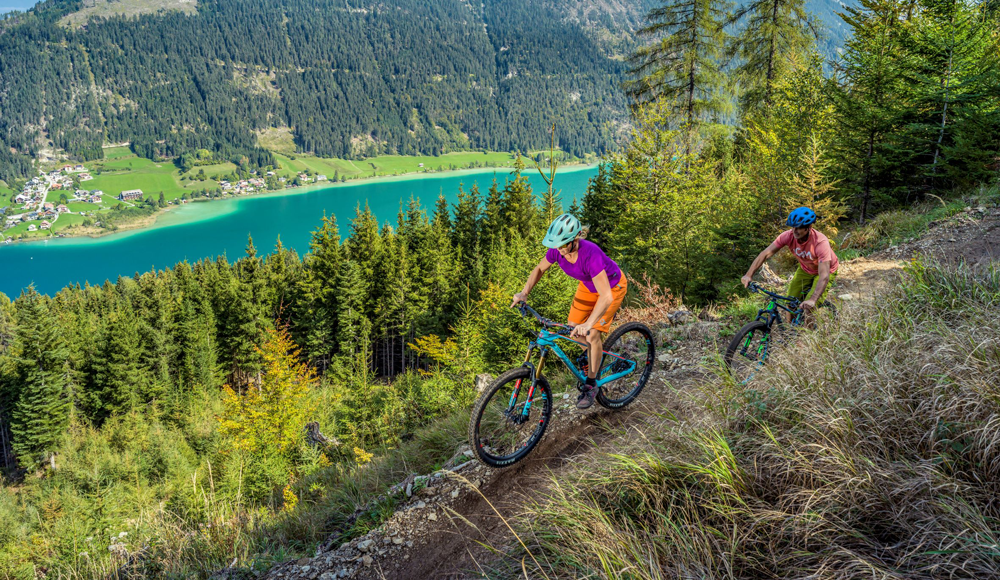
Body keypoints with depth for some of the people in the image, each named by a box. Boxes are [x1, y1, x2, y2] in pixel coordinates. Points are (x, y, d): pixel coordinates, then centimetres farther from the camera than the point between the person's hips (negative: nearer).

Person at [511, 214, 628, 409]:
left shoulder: (590, 254, -42)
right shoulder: (557, 249, -25)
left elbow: (606, 297, -46)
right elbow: (540, 269, -4)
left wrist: (588, 324, -57)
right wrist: (524, 293, -19)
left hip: (612, 286, -6)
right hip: (588, 284, 6)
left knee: (592, 334, -13)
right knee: (573, 329, 3)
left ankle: (591, 384, 5)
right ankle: (596, 351, 35)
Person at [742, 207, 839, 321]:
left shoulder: (821, 242, -38)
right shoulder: (788, 236, -27)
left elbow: (824, 276, -43)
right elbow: (765, 254, -24)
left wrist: (812, 300, -56)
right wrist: (749, 275, -36)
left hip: (826, 270, -4)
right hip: (805, 269, 4)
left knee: (809, 308, -18)